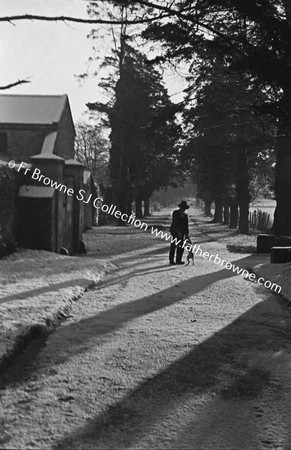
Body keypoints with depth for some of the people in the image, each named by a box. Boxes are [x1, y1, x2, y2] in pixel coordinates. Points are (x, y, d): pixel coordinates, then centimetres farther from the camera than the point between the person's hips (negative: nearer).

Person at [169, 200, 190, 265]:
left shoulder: (185, 215, 12)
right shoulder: (175, 213, -3)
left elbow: (186, 225, 13)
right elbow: (175, 222, -12)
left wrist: (186, 234, 5)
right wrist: (178, 231, -19)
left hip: (181, 232, 5)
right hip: (174, 231, -5)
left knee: (181, 246, 1)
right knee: (173, 246, -4)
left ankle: (178, 260, 7)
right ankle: (171, 260, 0)